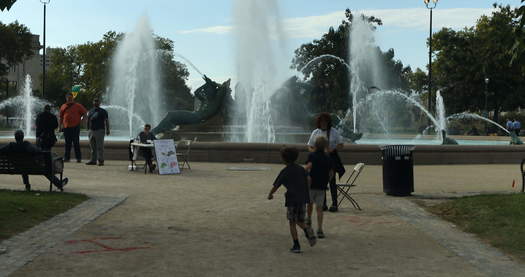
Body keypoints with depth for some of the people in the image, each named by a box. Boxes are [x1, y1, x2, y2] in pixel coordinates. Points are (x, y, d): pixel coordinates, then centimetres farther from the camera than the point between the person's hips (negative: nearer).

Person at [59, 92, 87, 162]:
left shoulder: (78, 106, 3)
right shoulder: (63, 106, 12)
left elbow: (85, 113, 7)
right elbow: (61, 117, 17)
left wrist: (81, 120, 0)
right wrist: (60, 126, 13)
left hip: (75, 127, -3)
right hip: (66, 127, 3)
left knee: (76, 143, -4)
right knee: (67, 143, 9)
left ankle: (78, 158, 1)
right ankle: (66, 157, 14)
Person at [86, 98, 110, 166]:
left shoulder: (103, 112, 3)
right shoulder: (90, 111, 16)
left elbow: (106, 121, 1)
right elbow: (88, 121, 21)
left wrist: (107, 130, -6)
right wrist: (88, 130, 17)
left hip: (99, 131, -5)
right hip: (91, 130, 5)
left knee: (100, 147, -8)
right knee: (93, 147, 7)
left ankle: (101, 161, -5)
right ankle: (93, 160, 12)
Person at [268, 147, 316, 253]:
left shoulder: (285, 171, -5)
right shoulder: (301, 169, 8)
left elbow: (276, 185, -1)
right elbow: (307, 183, 12)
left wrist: (270, 194, 17)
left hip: (292, 200, -4)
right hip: (303, 199, 4)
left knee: (292, 223, 7)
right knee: (300, 221, 17)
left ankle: (296, 245, 4)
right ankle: (308, 231, -14)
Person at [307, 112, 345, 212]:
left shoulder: (334, 132, 1)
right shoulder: (315, 133, 5)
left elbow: (341, 145, 3)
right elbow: (310, 147, 9)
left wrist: (333, 149, -16)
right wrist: (314, 151, -13)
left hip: (331, 157, -2)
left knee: (332, 181, -4)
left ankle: (334, 204, 2)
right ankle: (323, 204, 12)